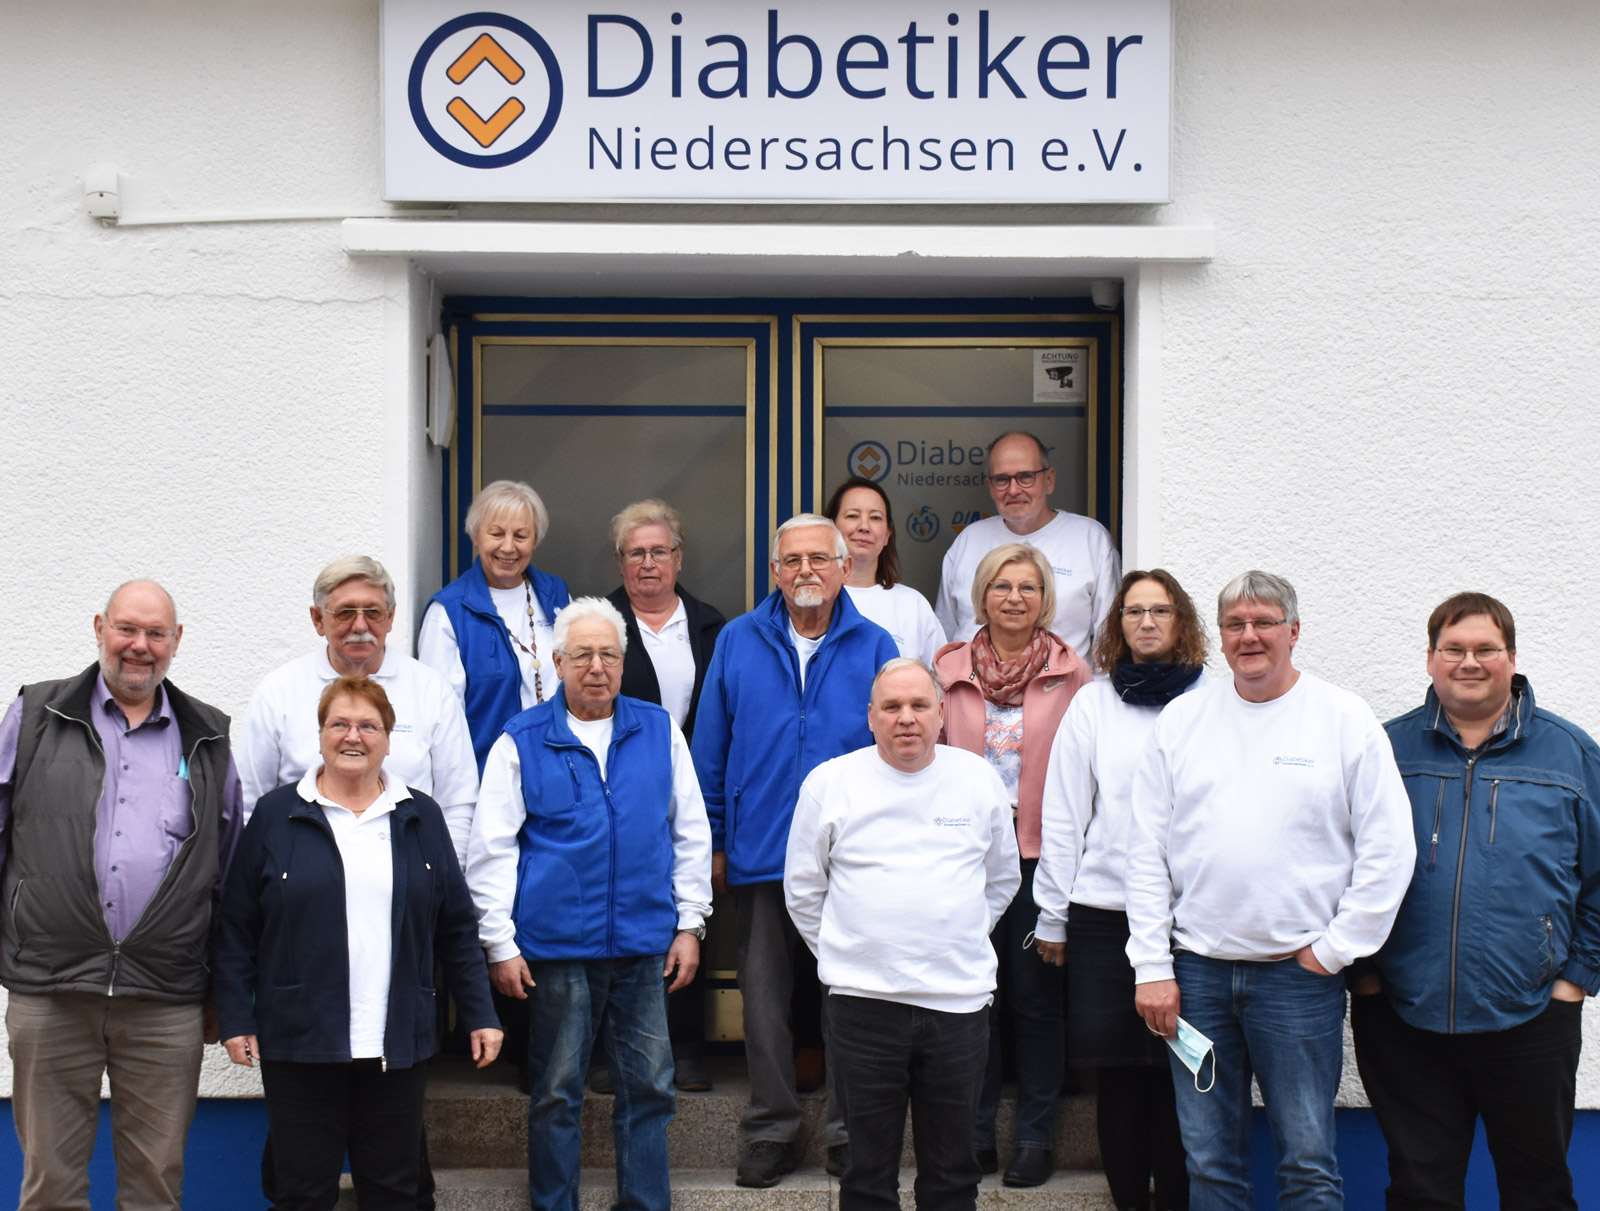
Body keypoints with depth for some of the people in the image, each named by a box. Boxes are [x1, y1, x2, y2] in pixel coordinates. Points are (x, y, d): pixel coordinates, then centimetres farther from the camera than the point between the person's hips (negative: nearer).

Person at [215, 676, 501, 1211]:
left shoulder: (421, 819, 8)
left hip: (397, 1045, 2)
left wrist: (480, 1015, 6)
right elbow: (236, 929, 2)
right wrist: (235, 1019, -4)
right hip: (300, 1044, -2)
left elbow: (457, 928, 10)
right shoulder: (276, 816, 2)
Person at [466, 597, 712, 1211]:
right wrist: (499, 945, -3)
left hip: (644, 946, 2)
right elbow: (491, 851, 1)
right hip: (557, 948, -2)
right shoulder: (520, 742, 0)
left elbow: (690, 832, 12)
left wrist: (690, 923, 8)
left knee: (648, 1089, 7)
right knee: (556, 1094, 7)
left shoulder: (659, 730, 7)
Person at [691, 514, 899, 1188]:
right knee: (764, 998, 8)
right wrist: (714, 842, 4)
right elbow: (711, 750, 7)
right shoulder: (738, 643, 5)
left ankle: (849, 1130, 20)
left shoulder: (874, 647, 2)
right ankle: (770, 1129, 21)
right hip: (760, 855, 1)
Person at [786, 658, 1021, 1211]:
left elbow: (1002, 879, 18)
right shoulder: (829, 783, 0)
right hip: (864, 999, -1)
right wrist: (844, 952, 7)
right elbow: (802, 889, 10)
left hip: (959, 998, 2)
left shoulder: (979, 780, 5)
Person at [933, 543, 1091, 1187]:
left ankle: (1035, 1136, 16)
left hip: (1040, 850, -2)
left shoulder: (1071, 673, 2)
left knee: (1035, 995, 5)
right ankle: (975, 1133, 19)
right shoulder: (950, 668, 7)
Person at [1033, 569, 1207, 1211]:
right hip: (1105, 912, 1)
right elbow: (1061, 816, 7)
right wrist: (1051, 915, 5)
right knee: (1118, 1068, 4)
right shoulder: (1093, 704, 7)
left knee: (1179, 1069, -1)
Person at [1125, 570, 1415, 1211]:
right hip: (1195, 967, 3)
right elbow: (1147, 851, 6)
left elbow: (1389, 850, -1)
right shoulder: (1183, 717, 7)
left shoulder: (1345, 719, 0)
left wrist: (1332, 949, -5)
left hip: (1300, 972, -2)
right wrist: (1151, 967, 1)